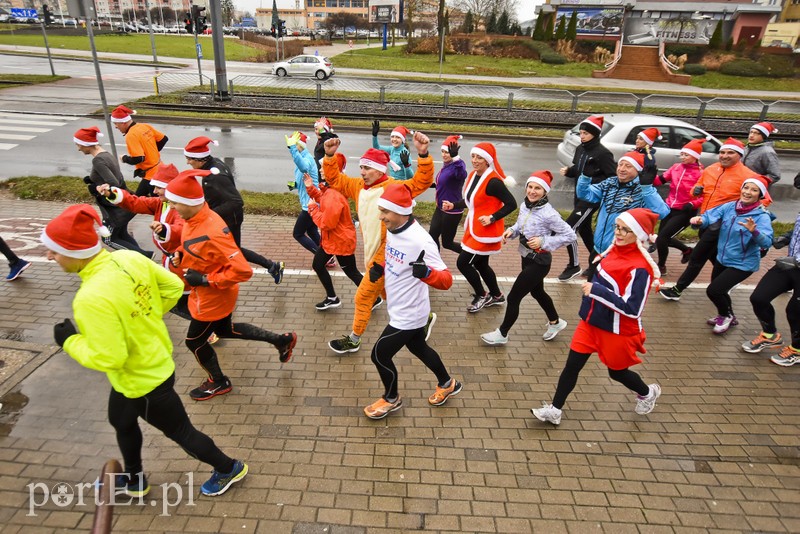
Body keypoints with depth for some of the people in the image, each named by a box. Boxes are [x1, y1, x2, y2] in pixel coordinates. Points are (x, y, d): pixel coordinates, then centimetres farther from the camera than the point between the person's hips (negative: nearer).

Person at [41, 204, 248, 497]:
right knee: (121, 421, 31)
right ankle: (133, 479, 55)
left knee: (179, 430, 15)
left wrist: (70, 342, -13)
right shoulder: (129, 258, -12)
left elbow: (109, 358, -30)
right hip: (156, 360, 9)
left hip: (143, 381, -9)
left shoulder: (91, 298, -35)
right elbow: (173, 287, 0)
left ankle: (229, 468, 37)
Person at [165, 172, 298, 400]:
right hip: (204, 294, 9)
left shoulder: (212, 232, -35)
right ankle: (281, 340, 38)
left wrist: (205, 280, -28)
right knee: (225, 330, 28)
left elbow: (243, 270, -36)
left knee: (195, 341, 14)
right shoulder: (194, 219, -8)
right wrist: (179, 254, -6)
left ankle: (218, 382, 41)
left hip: (213, 298, -9)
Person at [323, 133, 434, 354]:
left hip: (386, 253, -8)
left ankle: (354, 340, 21)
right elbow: (334, 178, 9)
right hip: (372, 251, 8)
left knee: (363, 297, 2)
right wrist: (330, 156, -6)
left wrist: (423, 154, -39)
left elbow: (422, 181, -25)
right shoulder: (358, 186, 5)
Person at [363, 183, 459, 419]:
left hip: (408, 314, -9)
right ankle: (447, 384, 51)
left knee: (380, 354, 5)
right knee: (417, 347, 27)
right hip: (401, 310, 9)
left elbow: (446, 280, -31)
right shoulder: (392, 230, -4)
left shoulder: (420, 241, -31)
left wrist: (425, 272, -50)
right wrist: (380, 268, -2)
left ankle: (391, 399, 35)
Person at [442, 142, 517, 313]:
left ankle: (482, 296, 17)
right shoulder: (473, 175, 4)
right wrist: (453, 205, 4)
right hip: (474, 229, 9)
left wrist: (492, 218, -26)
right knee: (480, 264, 19)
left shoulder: (493, 181, -23)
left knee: (463, 262, -5)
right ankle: (497, 296, 39)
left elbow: (511, 204, -20)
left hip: (486, 232, -9)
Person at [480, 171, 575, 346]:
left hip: (539, 261, -8)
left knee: (513, 297, 0)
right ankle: (555, 322, 52)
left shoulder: (548, 213, -25)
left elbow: (570, 235, -18)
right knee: (537, 292, 27)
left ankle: (502, 334, 20)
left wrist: (544, 241, -25)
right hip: (527, 257, 8)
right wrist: (511, 231, -8)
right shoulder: (525, 205, -4)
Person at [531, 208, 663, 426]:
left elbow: (632, 308, -29)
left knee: (618, 372, 18)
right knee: (572, 365, 5)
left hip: (618, 332, -6)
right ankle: (555, 410, 17)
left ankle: (648, 393, 51)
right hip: (591, 322, 6)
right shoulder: (614, 251, -1)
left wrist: (596, 291, -32)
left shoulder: (639, 268, -25)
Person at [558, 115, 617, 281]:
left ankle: (574, 266, 5)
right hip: (579, 195, 9)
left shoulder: (603, 153, -18)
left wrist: (592, 182, -25)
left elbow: (614, 177, -18)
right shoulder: (580, 149, 5)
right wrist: (568, 171, -2)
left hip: (591, 199, -9)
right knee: (584, 229, 20)